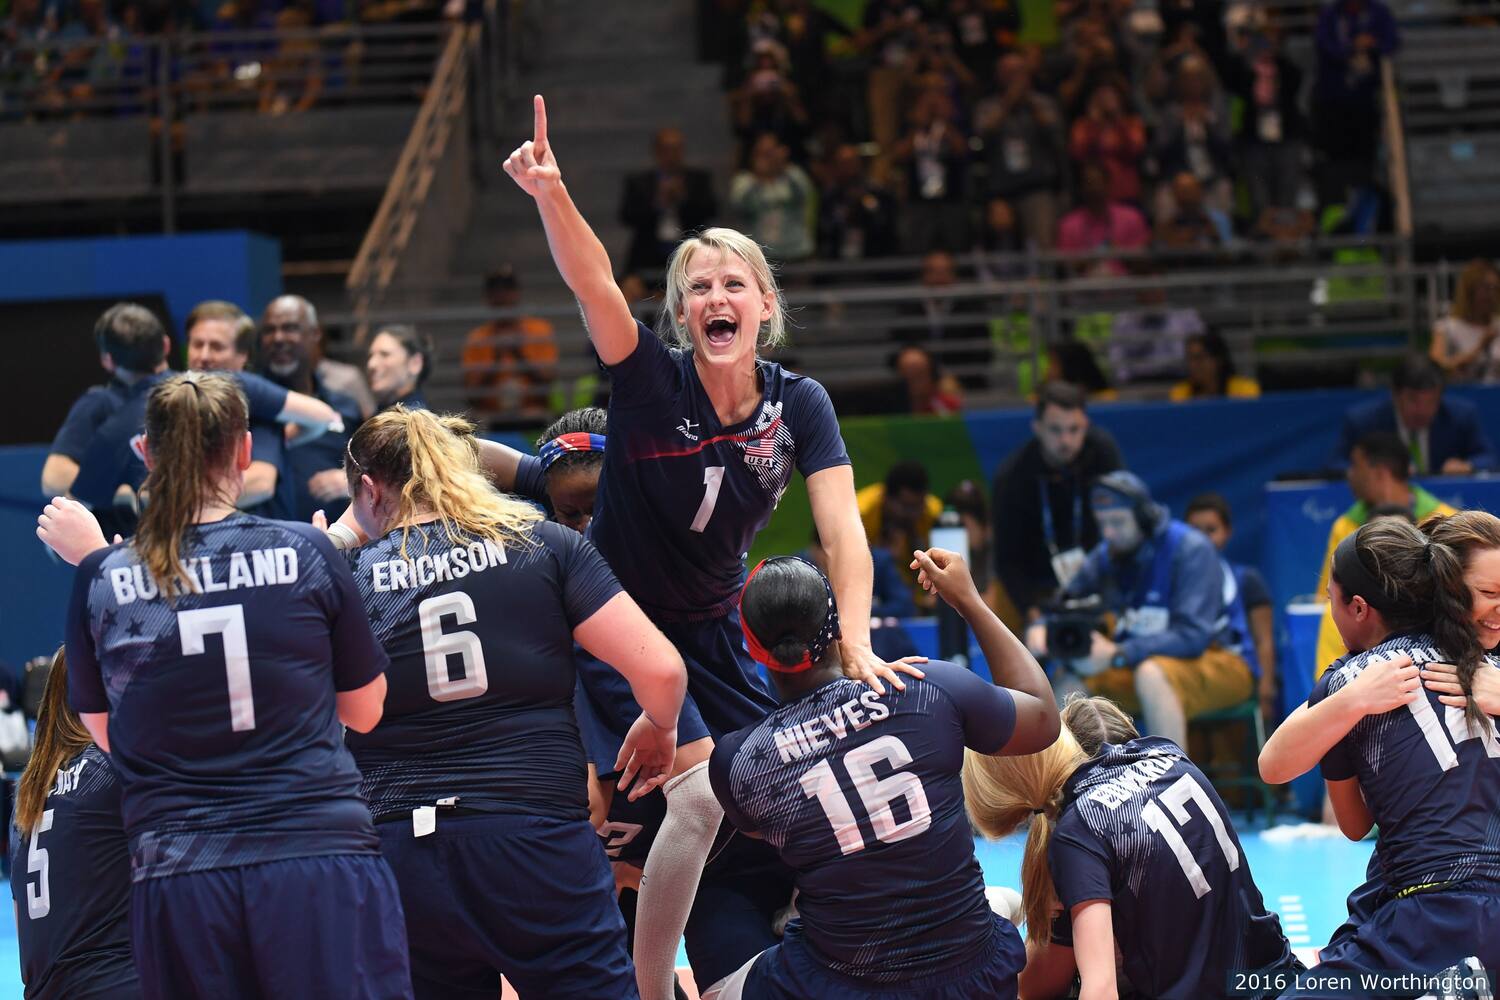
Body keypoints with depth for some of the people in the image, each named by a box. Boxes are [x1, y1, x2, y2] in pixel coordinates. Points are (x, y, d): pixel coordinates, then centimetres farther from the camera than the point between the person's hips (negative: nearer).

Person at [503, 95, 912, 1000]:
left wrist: (856, 640, -34)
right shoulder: (651, 378, -19)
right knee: (702, 793, -19)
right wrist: (551, 195, -55)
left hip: (714, 628, 5)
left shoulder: (800, 405, -9)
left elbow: (842, 528, -18)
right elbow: (593, 282, -37)